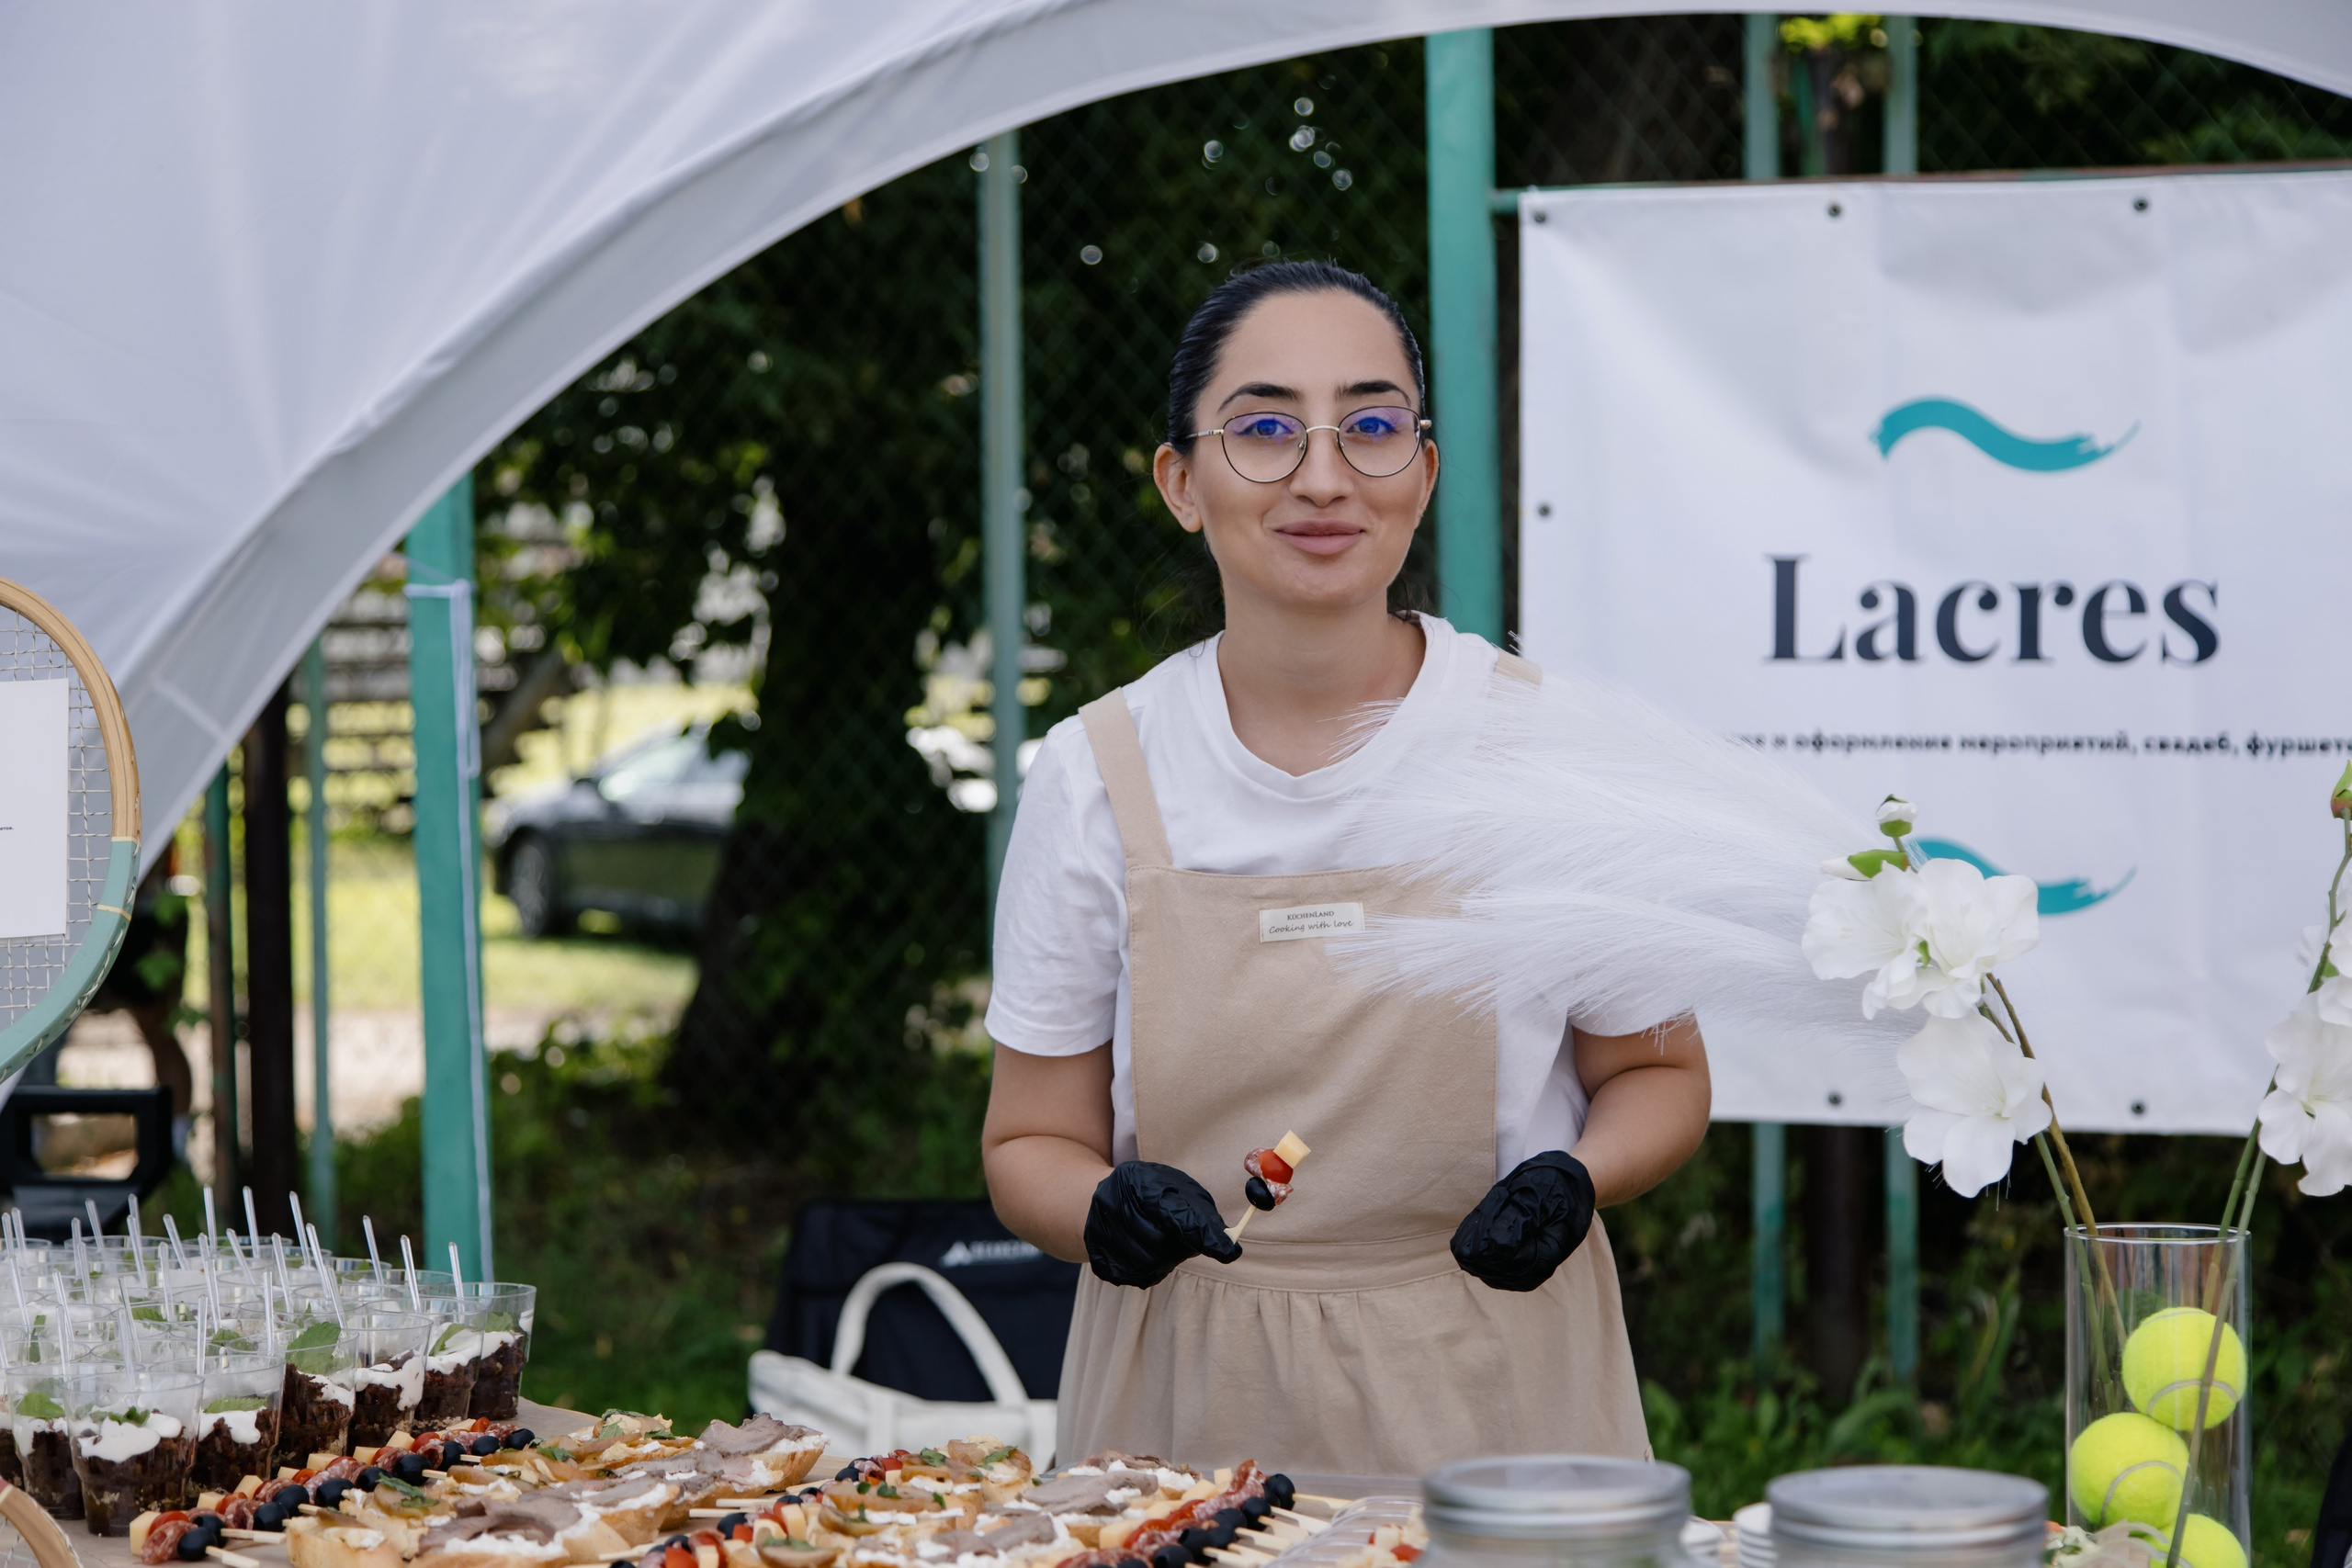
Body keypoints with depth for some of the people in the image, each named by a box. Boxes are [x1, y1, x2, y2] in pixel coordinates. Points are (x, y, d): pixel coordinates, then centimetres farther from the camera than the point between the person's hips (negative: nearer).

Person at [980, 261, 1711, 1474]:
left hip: (1490, 1395, -1)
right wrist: (1103, 1204, -16)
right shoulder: (1099, 774, -2)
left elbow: (1657, 1075, 6)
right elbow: (1031, 1143, 5)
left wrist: (1575, 1178, -14)